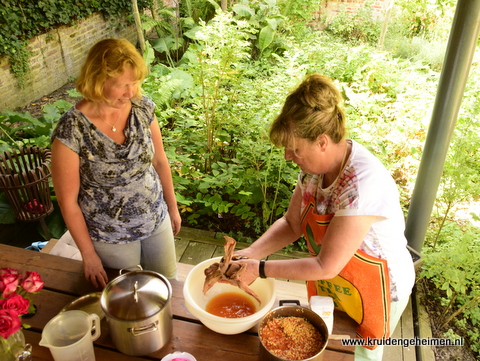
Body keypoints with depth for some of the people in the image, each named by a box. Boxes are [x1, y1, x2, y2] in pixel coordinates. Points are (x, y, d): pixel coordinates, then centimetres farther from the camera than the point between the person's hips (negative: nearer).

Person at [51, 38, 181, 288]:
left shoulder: (143, 108, -14)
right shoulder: (71, 131, -26)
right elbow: (68, 201, -15)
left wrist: (172, 208, 10)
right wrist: (89, 255, -7)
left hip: (157, 221, 4)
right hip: (111, 237, -3)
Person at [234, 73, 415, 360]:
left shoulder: (362, 184, -38)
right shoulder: (317, 164, -14)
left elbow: (326, 266, -31)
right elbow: (291, 224, -5)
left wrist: (260, 270, -25)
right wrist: (250, 254, -19)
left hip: (375, 291, -6)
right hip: (329, 283, 6)